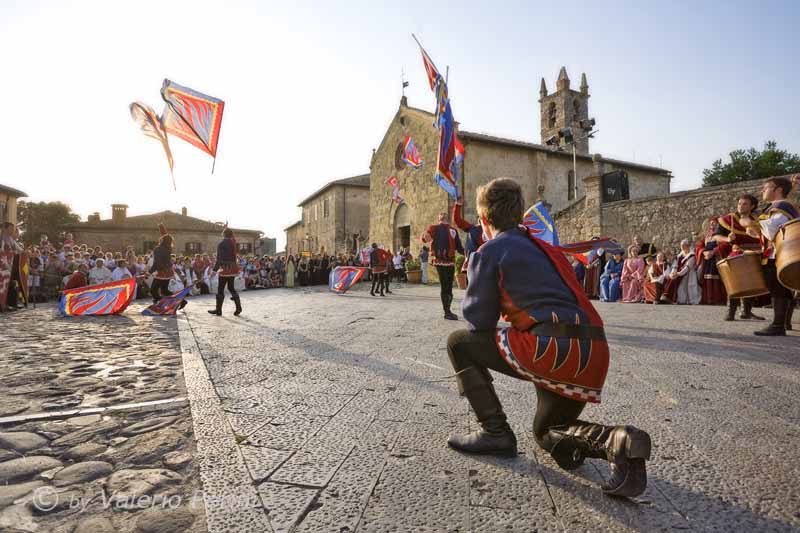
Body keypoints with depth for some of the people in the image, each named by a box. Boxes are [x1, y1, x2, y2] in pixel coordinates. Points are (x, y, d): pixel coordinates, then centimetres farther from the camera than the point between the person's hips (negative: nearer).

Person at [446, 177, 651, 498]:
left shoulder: (489, 252, 0)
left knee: (459, 343, 9)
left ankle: (495, 432, 6)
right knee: (547, 432, 28)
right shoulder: (544, 248, 23)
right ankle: (614, 440, 0)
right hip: (593, 354, 8)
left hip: (551, 350, -8)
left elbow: (478, 319, 1)